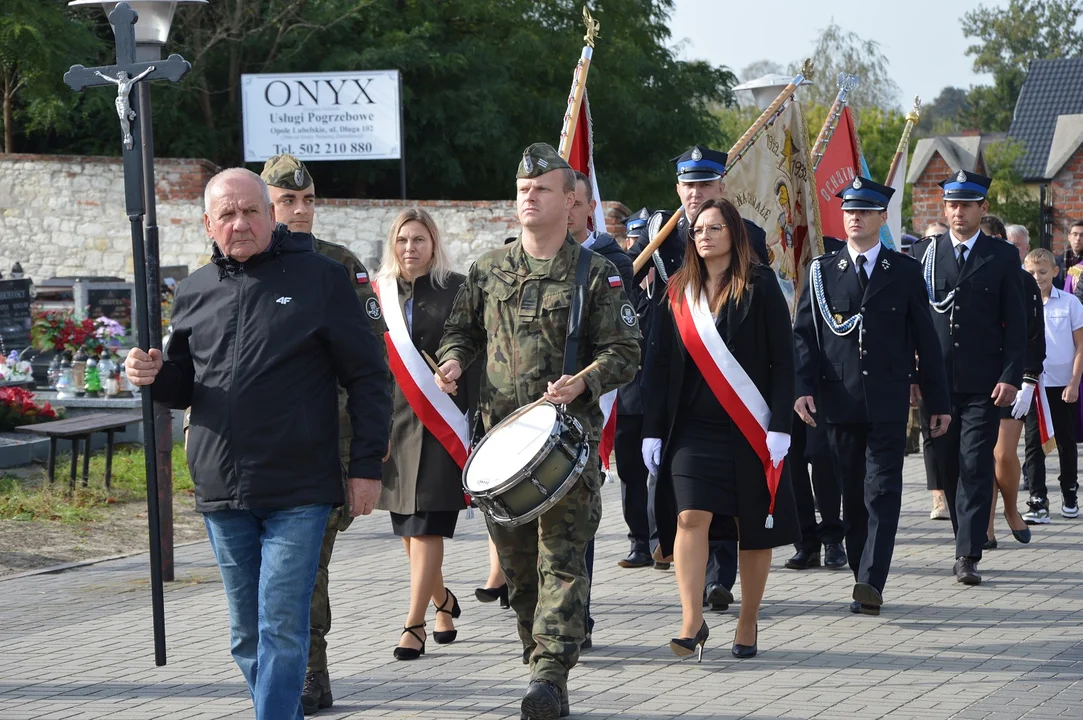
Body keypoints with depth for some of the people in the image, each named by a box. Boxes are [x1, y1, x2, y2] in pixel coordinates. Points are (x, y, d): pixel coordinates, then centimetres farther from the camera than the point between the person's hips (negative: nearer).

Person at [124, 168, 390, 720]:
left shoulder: (321, 278, -1)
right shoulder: (195, 291, 12)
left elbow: (367, 378, 0)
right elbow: (185, 384, 21)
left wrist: (367, 465, -5)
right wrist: (154, 376, -3)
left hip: (298, 493, -5)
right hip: (222, 491, 5)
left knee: (281, 629, -8)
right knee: (247, 634, 12)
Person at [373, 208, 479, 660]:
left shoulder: (456, 290, -1)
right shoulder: (381, 293, 9)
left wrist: (476, 418, -8)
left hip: (441, 422, -4)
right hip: (393, 418, 4)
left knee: (425, 524, -9)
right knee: (406, 525, 10)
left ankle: (414, 624, -9)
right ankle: (442, 601, 32)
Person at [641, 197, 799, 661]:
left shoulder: (760, 286, -2)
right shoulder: (679, 291, 8)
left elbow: (782, 360, -4)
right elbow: (662, 365, 9)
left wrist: (779, 427, -12)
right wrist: (653, 430, 4)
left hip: (750, 428, -2)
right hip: (693, 427, 2)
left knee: (754, 528, 5)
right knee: (690, 518, -13)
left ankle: (748, 624, 18)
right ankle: (692, 622, -11)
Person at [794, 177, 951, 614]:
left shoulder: (905, 272, 6)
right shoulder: (822, 272, 8)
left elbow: (925, 340, 8)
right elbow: (804, 335, 6)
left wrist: (938, 402, 7)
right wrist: (803, 387, -9)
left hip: (888, 402, -2)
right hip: (839, 401, 2)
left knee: (882, 492, -10)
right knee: (853, 496, 7)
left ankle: (870, 584, -17)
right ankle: (865, 583, 15)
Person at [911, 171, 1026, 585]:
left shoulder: (1002, 257, 3)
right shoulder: (925, 253, 8)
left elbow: (1016, 323, 2)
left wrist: (1011, 376, -8)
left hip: (984, 385, -2)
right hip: (937, 381, 3)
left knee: (976, 467, -8)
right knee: (949, 468, 7)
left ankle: (968, 556, -10)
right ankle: (967, 544, 21)